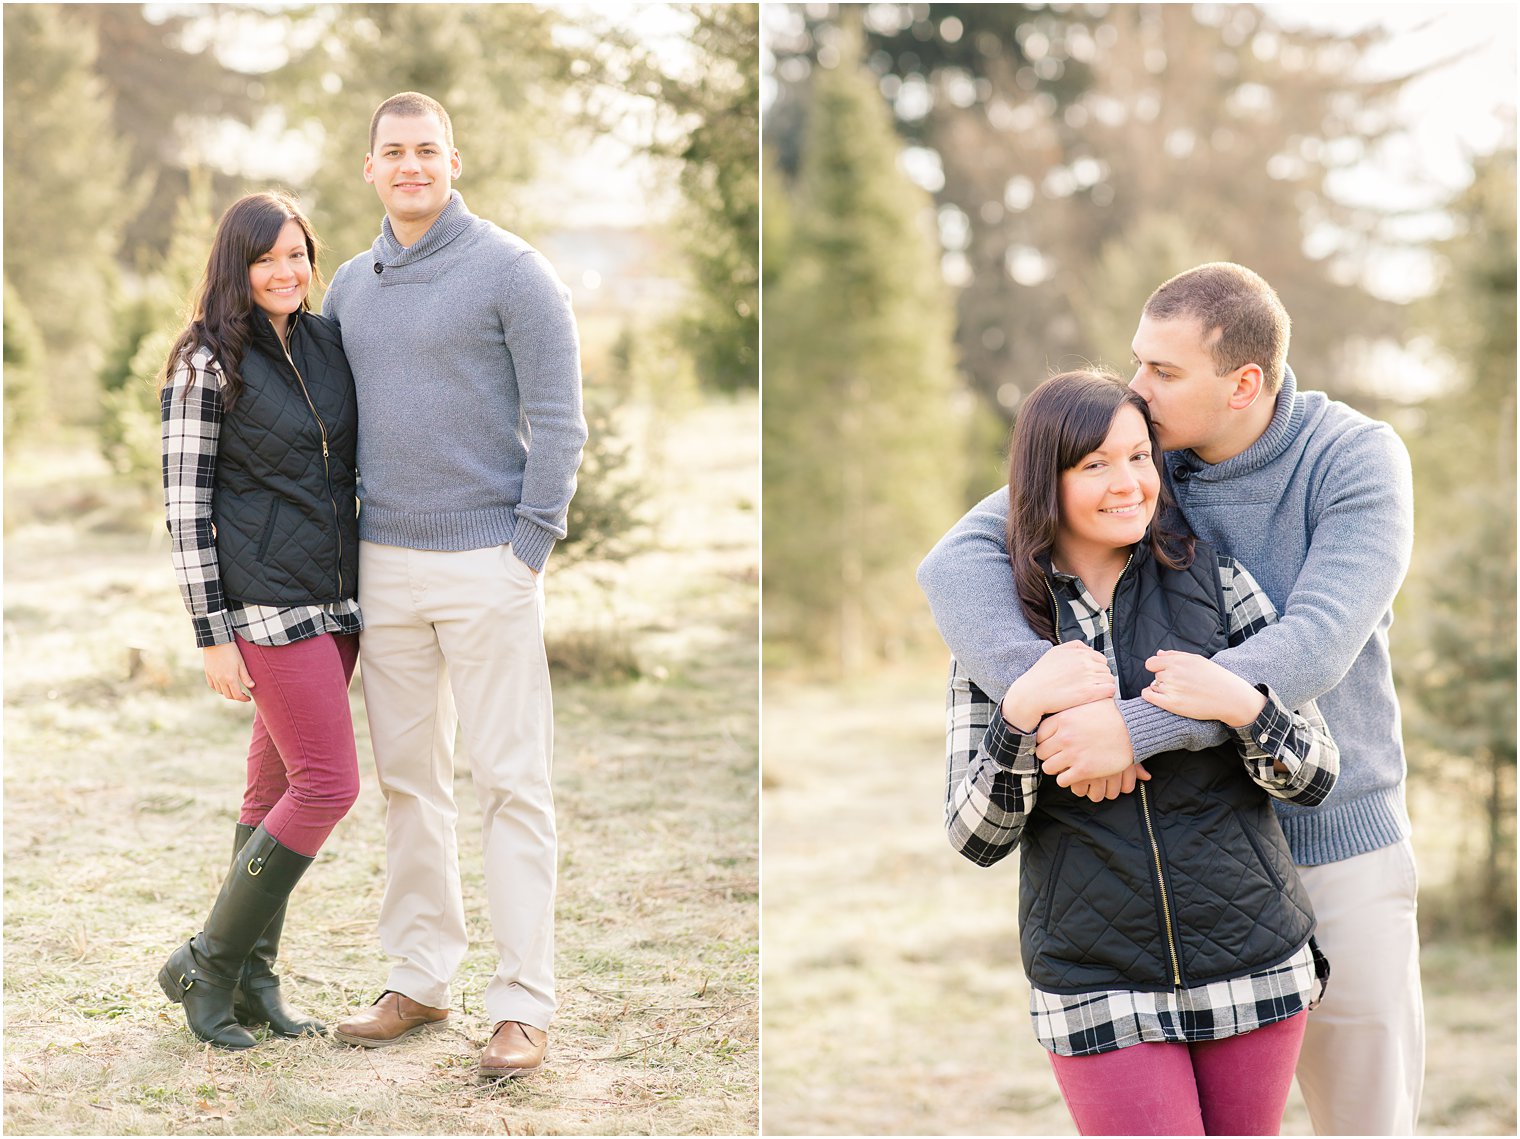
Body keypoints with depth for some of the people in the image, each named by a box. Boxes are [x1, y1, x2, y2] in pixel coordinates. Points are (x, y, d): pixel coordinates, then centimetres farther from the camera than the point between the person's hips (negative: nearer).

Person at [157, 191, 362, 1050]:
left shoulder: (328, 343, 9)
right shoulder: (206, 364, -10)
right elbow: (186, 501, -11)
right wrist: (213, 634, -14)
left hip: (336, 597, 6)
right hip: (265, 601, -6)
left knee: (280, 786, 10)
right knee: (329, 786, -10)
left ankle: (252, 978, 20)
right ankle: (207, 966, 3)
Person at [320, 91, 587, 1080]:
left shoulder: (509, 270, -5)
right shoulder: (350, 285, 13)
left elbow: (559, 422, -7)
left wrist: (531, 547, -11)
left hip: (485, 562, -6)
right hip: (384, 563, 6)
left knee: (511, 783, -5)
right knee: (409, 780, 11)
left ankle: (525, 1005, -2)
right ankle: (421, 979, 20)